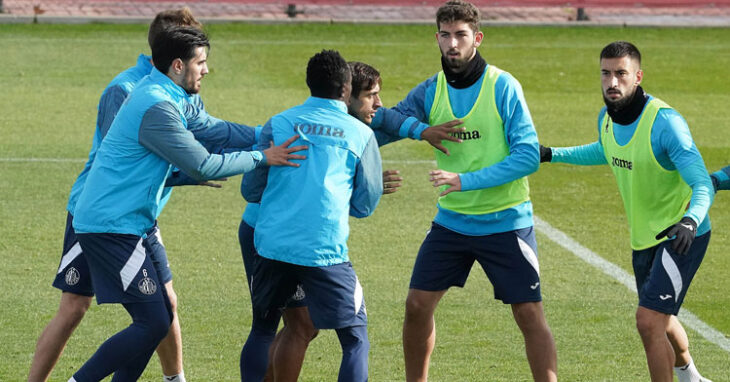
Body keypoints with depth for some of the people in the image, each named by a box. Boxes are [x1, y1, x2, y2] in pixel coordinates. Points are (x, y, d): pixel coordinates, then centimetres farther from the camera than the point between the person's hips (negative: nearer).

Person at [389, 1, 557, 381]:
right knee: (417, 305, 2)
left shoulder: (503, 86, -13)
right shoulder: (430, 91, -1)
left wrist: (467, 180, -27)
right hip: (451, 221, 4)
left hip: (504, 221, -4)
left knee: (529, 314, -5)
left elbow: (528, 155, -18)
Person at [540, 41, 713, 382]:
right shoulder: (606, 118, -2)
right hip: (644, 238, 8)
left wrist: (690, 221, -49)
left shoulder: (665, 122, -26)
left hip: (681, 238, -8)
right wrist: (552, 155, 19)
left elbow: (703, 185, -30)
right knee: (661, 322, 24)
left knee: (649, 321, -19)